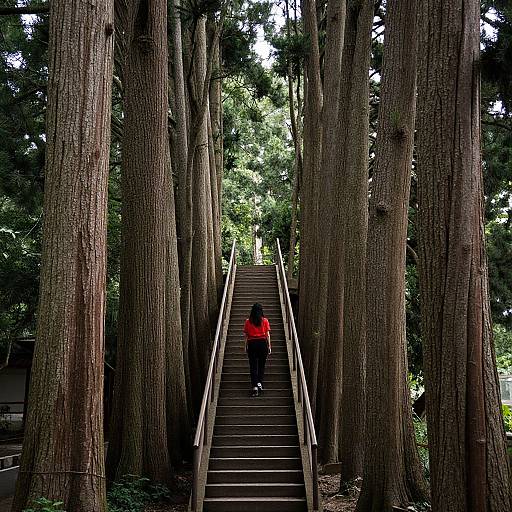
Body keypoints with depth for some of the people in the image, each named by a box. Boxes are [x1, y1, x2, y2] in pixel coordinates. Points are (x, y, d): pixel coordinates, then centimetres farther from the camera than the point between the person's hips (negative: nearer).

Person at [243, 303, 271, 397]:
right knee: (261, 365, 13)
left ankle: (255, 386, -5)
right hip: (262, 343, 0)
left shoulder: (248, 321, -1)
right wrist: (269, 346, 5)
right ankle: (260, 383, -1)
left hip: (252, 343, 0)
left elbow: (246, 335, 2)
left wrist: (246, 346, 10)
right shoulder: (265, 321, -2)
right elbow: (268, 334, -1)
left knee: (253, 366, 3)